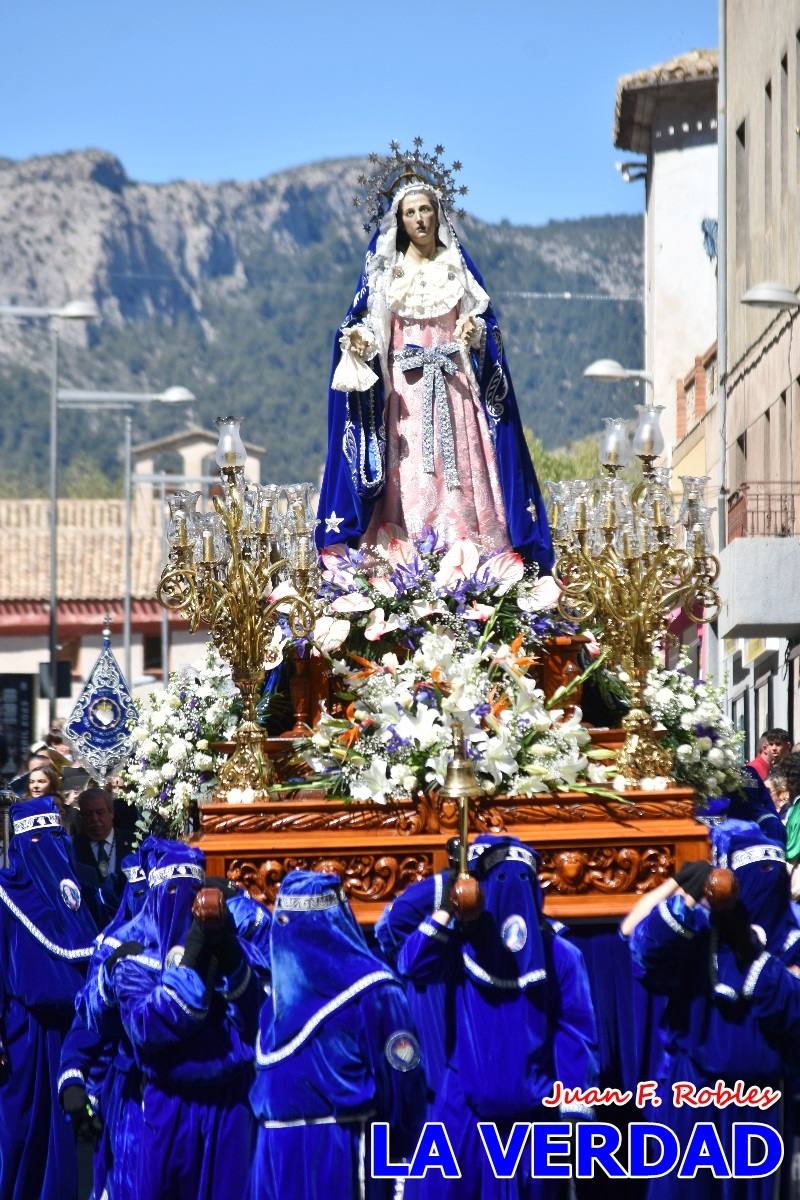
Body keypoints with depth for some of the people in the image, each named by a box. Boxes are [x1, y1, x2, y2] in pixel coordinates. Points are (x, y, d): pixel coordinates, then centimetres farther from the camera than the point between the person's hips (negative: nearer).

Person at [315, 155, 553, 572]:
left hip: (451, 387, 0)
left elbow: (483, 322, 9)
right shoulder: (384, 269, 9)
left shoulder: (458, 265, 10)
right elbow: (370, 328, 7)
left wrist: (472, 330, -13)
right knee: (407, 481, -7)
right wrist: (358, 341, -14)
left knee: (458, 475, -8)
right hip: (403, 389, 0)